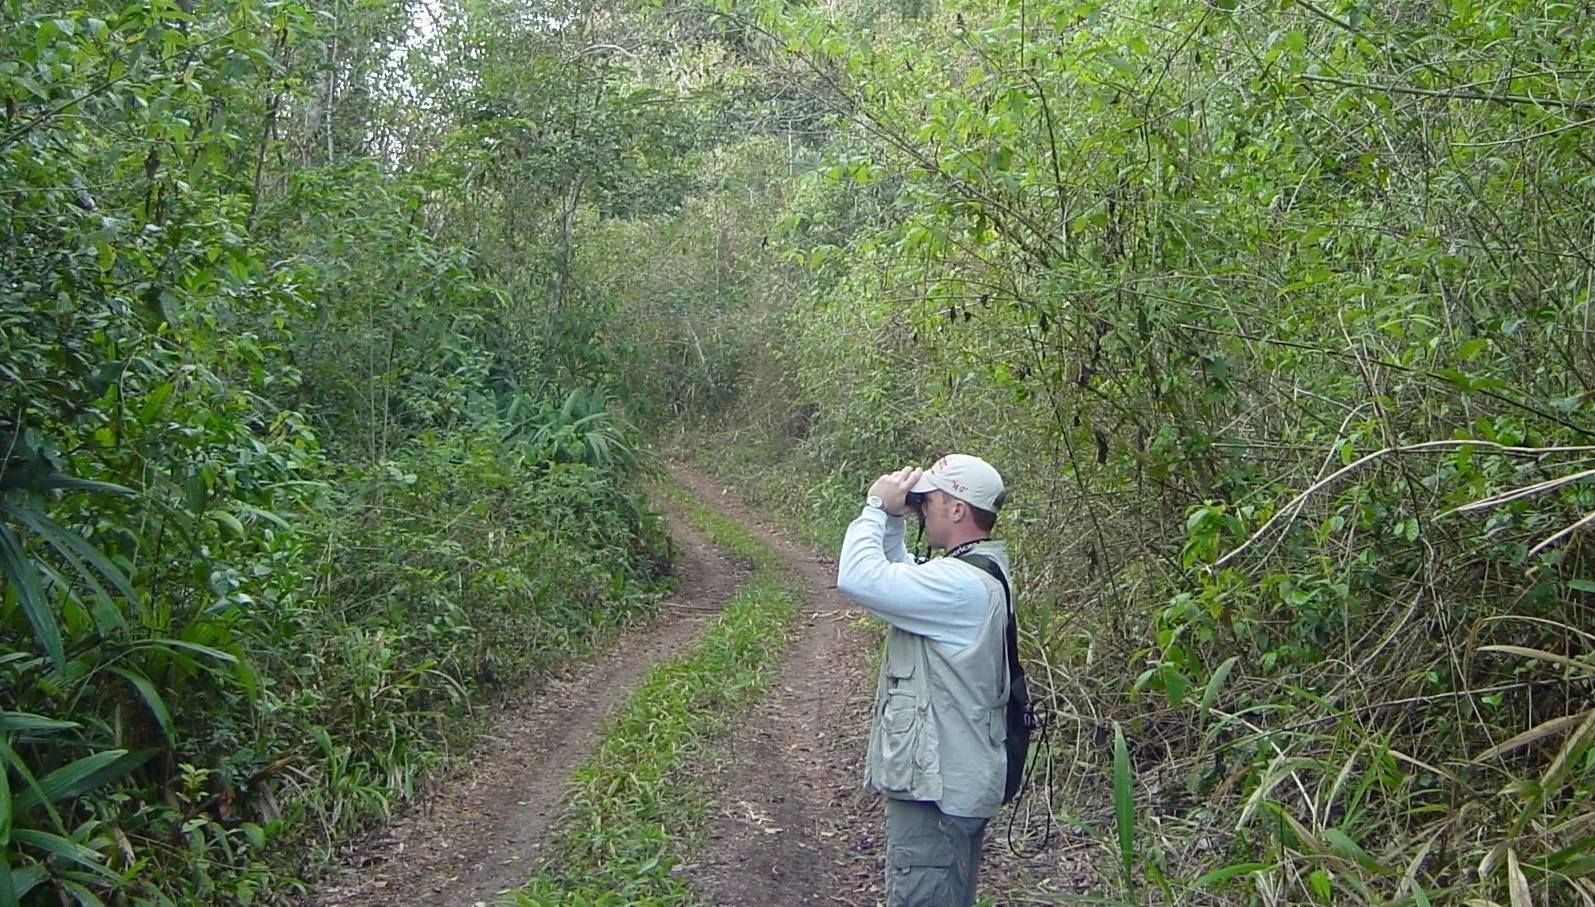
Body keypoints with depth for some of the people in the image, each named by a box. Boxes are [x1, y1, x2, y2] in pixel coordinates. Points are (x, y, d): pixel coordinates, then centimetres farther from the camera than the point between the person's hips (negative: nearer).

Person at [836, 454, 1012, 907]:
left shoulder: (960, 583, -24)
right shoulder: (978, 572, 10)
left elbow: (859, 577, -31)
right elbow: (897, 576, 21)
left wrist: (877, 508, -16)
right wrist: (891, 520, 6)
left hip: (936, 787, -11)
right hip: (954, 781, 11)